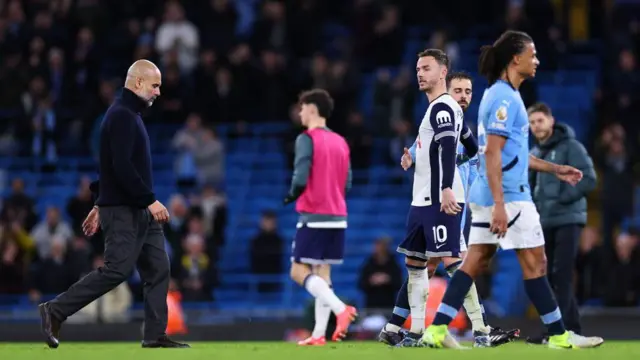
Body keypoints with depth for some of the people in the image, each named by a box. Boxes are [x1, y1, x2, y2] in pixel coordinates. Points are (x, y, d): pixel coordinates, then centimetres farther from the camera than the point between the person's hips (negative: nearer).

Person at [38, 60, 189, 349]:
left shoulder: (130, 114, 19)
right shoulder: (122, 116, -14)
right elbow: (121, 167, -23)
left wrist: (100, 205, 24)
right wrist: (150, 200, -23)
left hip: (139, 211, 10)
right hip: (123, 211, -10)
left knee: (158, 269, 5)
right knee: (117, 270, -13)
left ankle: (155, 335, 6)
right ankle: (55, 311, -5)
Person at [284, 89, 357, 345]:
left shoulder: (307, 139, -9)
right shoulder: (340, 142, 13)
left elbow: (300, 179, -17)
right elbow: (347, 183, 12)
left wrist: (291, 196, 1)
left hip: (314, 217, -7)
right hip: (337, 217, 7)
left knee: (299, 271, -4)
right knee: (322, 273, 9)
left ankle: (340, 308, -21)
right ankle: (319, 334, 5)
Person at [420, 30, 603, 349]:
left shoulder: (501, 95, 16)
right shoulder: (504, 99, -15)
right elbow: (492, 155, -21)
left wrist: (554, 169, 26)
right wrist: (499, 205, -25)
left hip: (489, 195, 10)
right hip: (508, 196, -10)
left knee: (475, 261, 6)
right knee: (535, 263, -2)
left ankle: (437, 329, 2)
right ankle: (559, 336, 4)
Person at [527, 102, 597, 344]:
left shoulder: (570, 147, -5)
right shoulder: (535, 153, 16)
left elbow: (588, 180, -12)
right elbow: (529, 186, 20)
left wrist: (560, 198, -16)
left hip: (568, 220, -7)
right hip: (545, 223, 7)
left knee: (561, 276, -12)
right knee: (551, 276, 7)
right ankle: (572, 327, 15)